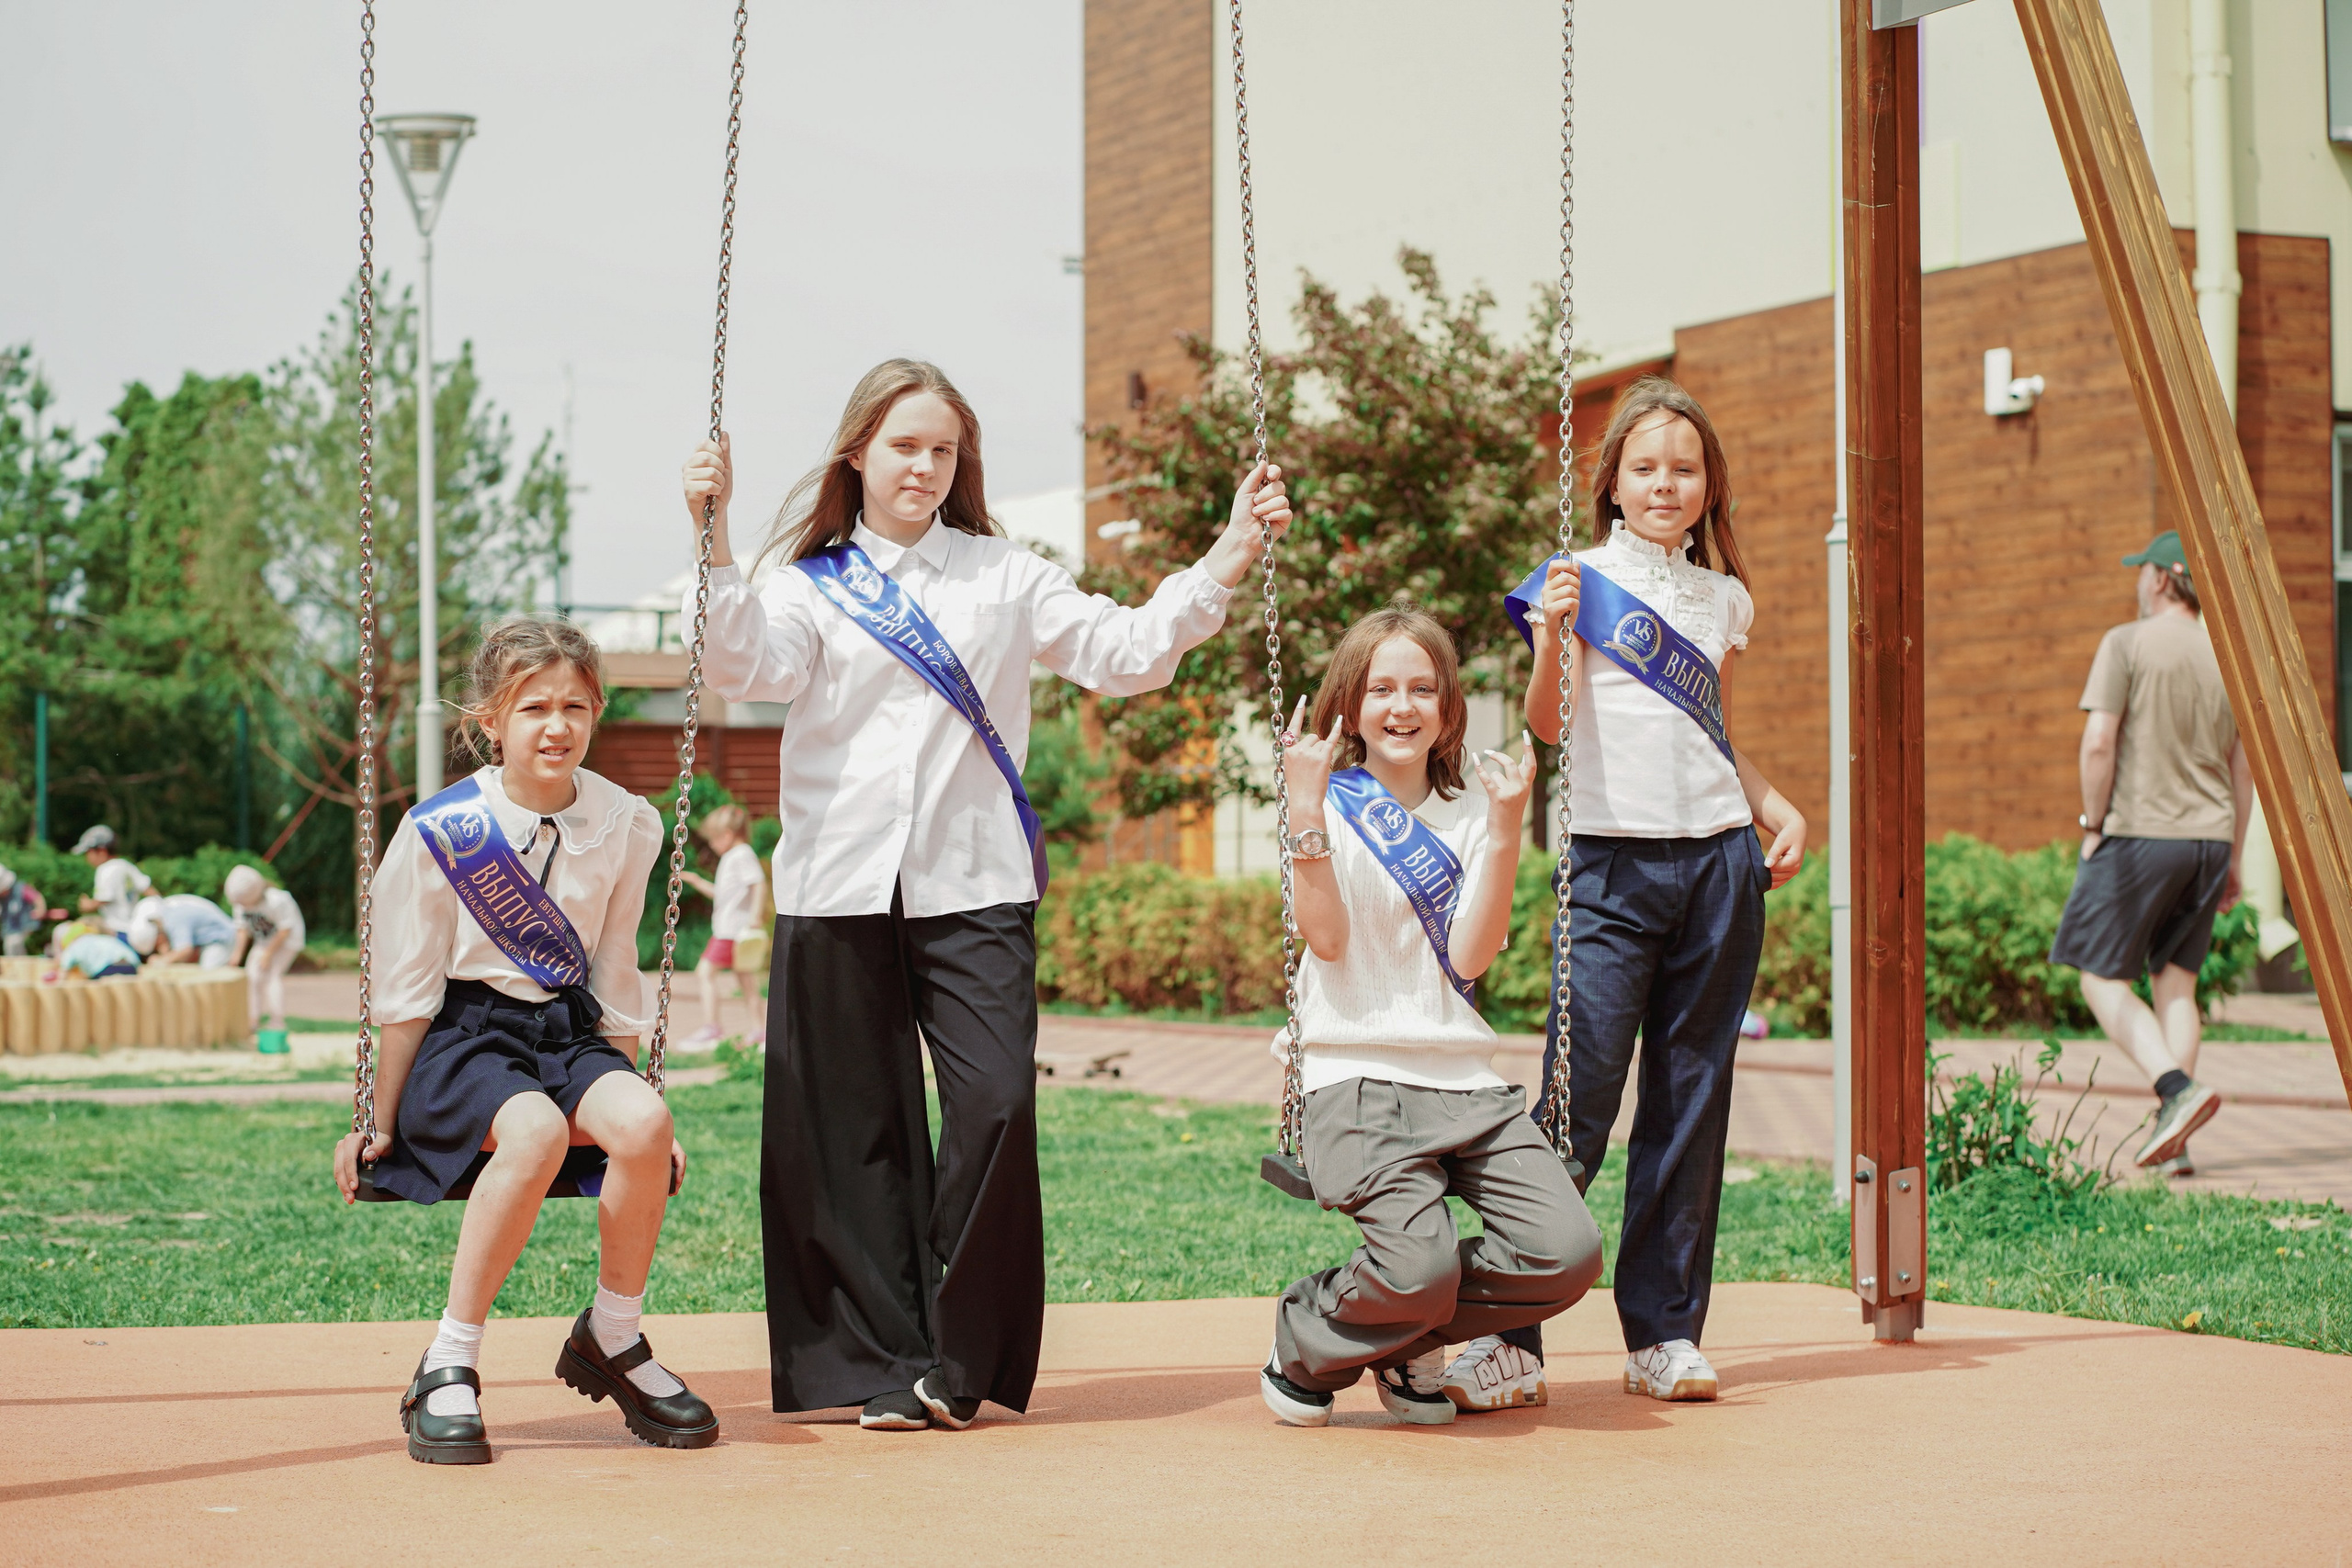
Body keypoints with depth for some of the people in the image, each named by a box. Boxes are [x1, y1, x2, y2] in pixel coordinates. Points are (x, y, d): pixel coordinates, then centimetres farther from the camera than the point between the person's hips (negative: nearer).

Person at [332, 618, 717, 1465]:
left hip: (569, 1035, 4)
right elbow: (406, 996, -1)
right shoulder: (440, 831, -8)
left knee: (642, 1122, -30)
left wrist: (625, 1093, 14)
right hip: (464, 1038, -4)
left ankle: (611, 1338, -6)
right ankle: (448, 1369, -24)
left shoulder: (624, 825, 2)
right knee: (537, 1131, -37)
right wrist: (382, 1127, 2)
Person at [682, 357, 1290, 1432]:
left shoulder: (1002, 576, 13)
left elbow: (1123, 652, 8)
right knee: (856, 1130, 1)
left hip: (973, 887, 0)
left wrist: (1225, 562, -2)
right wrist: (714, 542, -22)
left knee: (997, 1103, -12)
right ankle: (881, 1367, 10)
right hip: (840, 890, 0)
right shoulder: (810, 584, 9)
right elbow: (748, 664, -10)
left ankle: (960, 1362, 0)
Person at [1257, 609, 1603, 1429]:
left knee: (1568, 1253, -14)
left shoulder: (1466, 820, 13)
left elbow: (1469, 956, -1)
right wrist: (1305, 809, -15)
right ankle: (1305, 1345, 7)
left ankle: (1408, 1341, 11)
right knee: (1419, 1263, -27)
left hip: (1465, 1080, 5)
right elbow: (1327, 938, -11)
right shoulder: (1331, 805, 4)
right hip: (1357, 1077, -5)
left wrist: (1503, 828, -7)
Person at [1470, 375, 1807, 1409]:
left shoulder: (1725, 597, 15)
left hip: (1720, 860, 5)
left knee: (1692, 1100, 5)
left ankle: (1665, 1333, 11)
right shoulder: (1584, 580, 1)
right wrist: (1551, 639, -24)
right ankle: (1512, 1335, -7)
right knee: (1579, 1097, -11)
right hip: (1612, 862, -4)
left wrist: (1775, 805, 9)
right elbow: (1545, 725, -7)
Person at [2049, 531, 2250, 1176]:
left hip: (2140, 832, -6)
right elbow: (2243, 768, 13)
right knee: (2176, 982, 11)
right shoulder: (2226, 657, 10)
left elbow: (2098, 744, -15)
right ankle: (2173, 1140, 4)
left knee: (2103, 981, 3)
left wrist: (2093, 826, -3)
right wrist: (2234, 859, 19)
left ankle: (2178, 1089, -19)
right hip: (2210, 834, 6)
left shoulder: (2128, 644, -7)